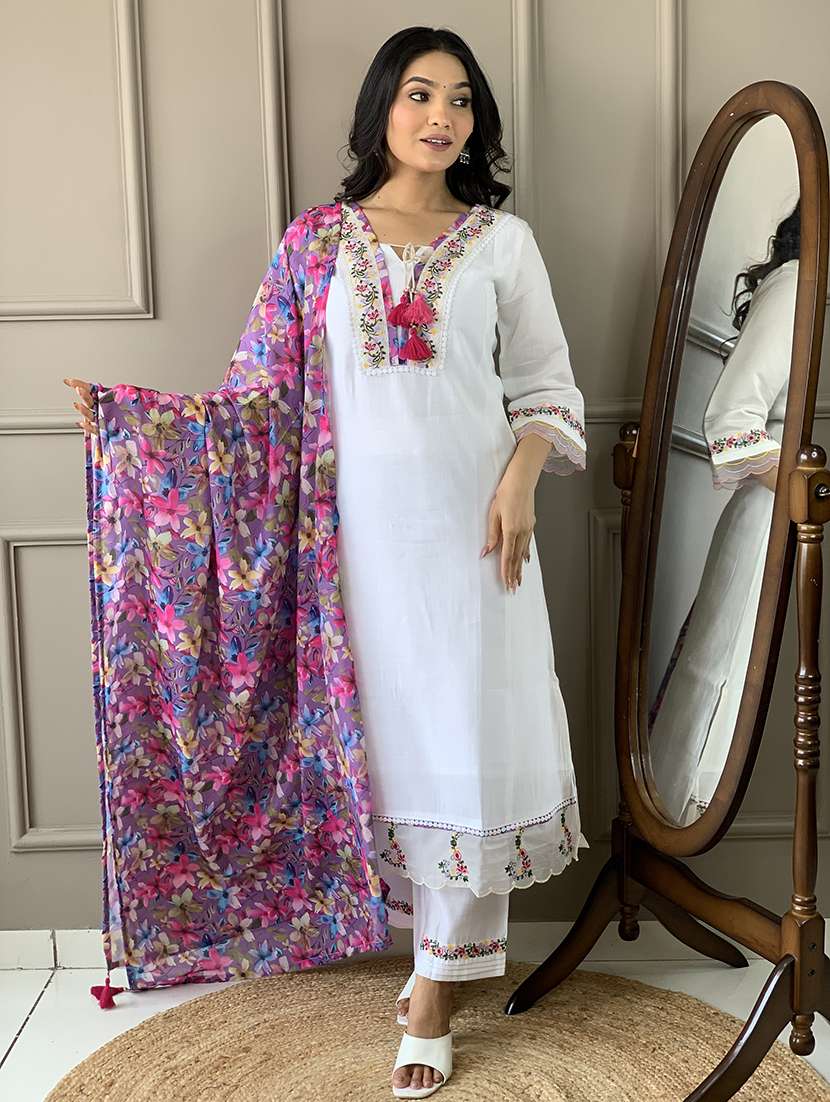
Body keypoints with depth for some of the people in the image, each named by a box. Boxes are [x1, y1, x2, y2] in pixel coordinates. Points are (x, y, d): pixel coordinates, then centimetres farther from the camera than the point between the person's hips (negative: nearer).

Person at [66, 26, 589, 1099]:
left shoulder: (501, 239, 6)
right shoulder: (323, 241, 8)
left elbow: (547, 387, 7)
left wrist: (520, 479, -11)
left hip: (467, 516, -1)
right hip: (362, 518, 1)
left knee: (462, 721, -1)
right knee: (381, 718, 6)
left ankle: (436, 980, 11)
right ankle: (437, 932, 25)